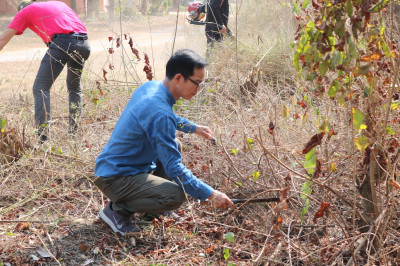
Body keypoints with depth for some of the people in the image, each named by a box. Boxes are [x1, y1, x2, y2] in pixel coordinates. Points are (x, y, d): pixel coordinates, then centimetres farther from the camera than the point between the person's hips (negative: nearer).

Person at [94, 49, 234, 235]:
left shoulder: (150, 87, 1)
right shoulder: (159, 113, -28)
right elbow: (174, 168, -26)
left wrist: (193, 128, 27)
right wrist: (210, 194, -23)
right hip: (114, 178, -10)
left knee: (172, 146, 21)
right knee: (176, 195, -27)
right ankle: (116, 209, -7)